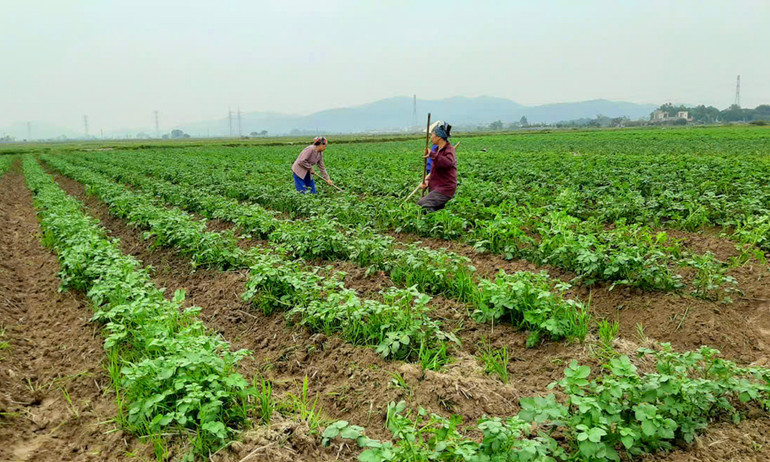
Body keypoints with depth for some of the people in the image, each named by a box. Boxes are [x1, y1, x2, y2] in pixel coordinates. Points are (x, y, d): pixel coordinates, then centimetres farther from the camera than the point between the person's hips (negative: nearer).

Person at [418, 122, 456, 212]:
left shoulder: (449, 150, -11)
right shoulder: (438, 150, 17)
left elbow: (447, 163, -35)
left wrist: (432, 154, -32)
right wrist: (428, 181, 5)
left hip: (444, 189, -10)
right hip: (437, 188, 10)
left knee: (421, 205, -25)